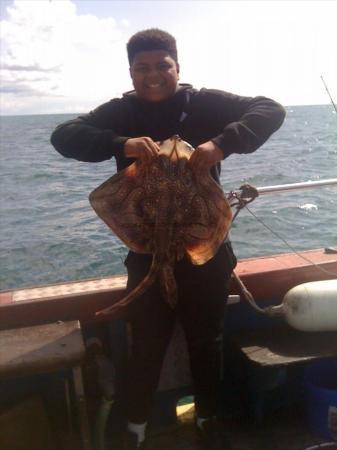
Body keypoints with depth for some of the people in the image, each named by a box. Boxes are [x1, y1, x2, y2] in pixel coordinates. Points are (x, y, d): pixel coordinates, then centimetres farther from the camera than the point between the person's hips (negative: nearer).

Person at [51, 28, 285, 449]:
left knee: (206, 340, 17)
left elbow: (270, 110, -10)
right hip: (148, 252, 0)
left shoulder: (205, 103, -3)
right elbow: (63, 136, -13)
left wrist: (222, 143, -28)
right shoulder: (120, 112, -2)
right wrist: (121, 144, -31)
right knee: (147, 345, 11)